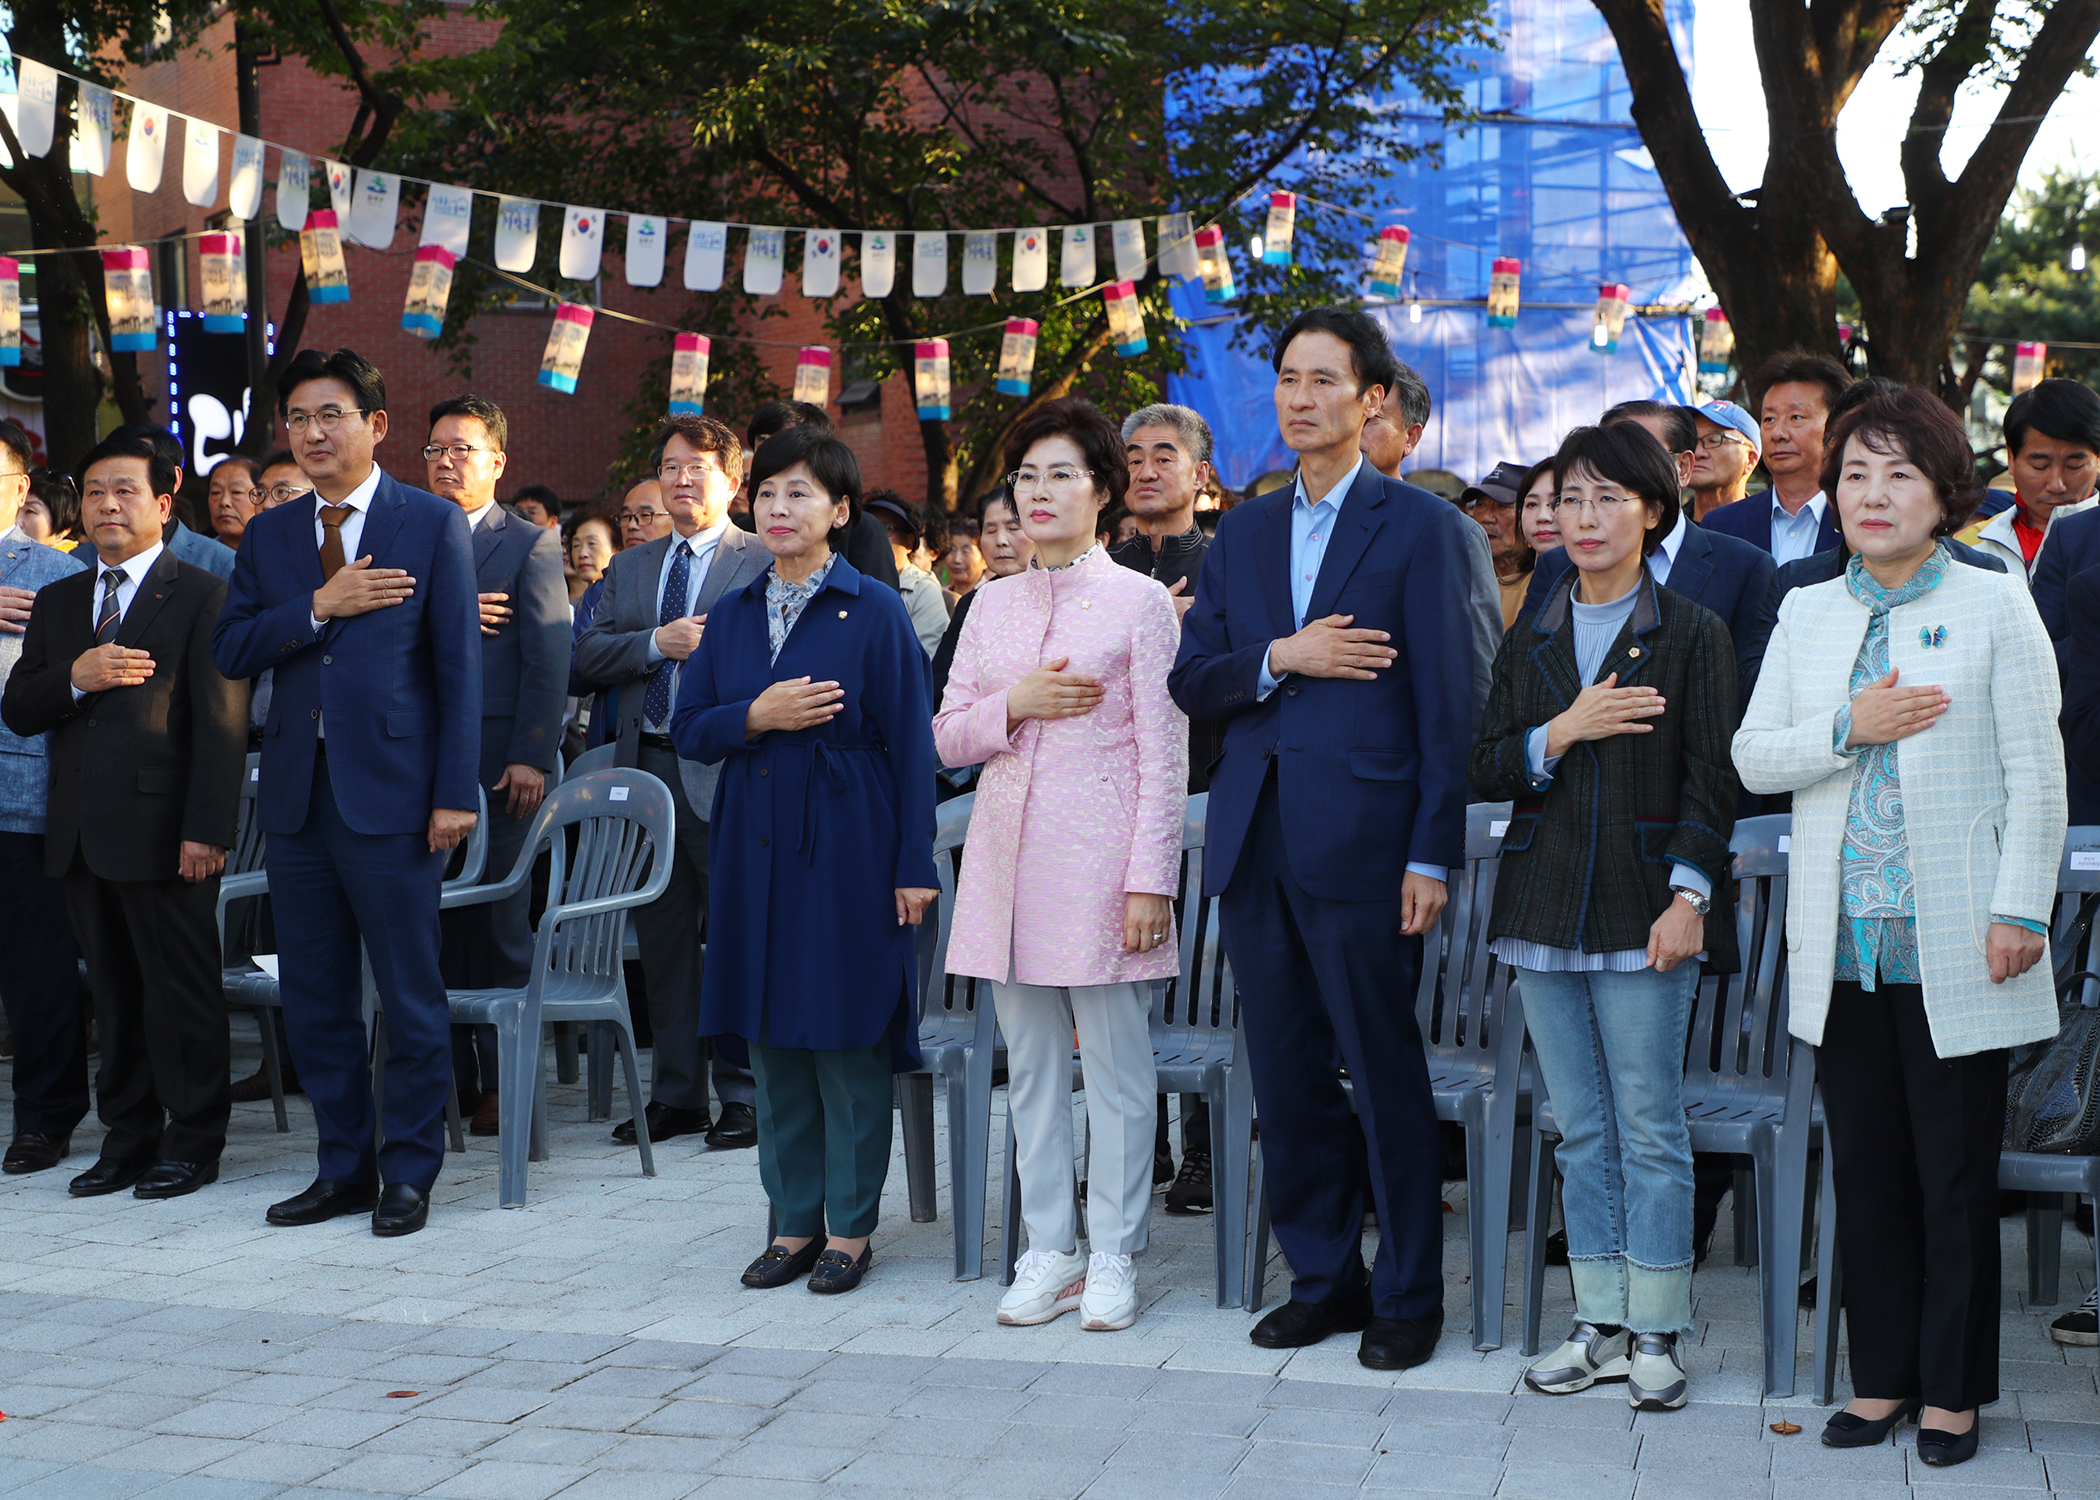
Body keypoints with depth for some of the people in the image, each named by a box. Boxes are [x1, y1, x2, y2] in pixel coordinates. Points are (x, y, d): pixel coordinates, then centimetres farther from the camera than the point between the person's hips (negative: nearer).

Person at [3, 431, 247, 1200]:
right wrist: (74, 676, -10)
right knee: (113, 992, 11)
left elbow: (221, 723, -9)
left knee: (182, 990, 1)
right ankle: (128, 1138, 20)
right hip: (81, 832, 6)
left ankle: (192, 1144, 10)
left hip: (160, 828, -6)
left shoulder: (202, 596, -2)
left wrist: (206, 829, -16)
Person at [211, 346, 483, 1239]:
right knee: (313, 997, 10)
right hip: (297, 793, 5)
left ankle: (409, 1172, 13)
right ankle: (344, 1167, 22)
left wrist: (454, 794, -10)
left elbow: (459, 666, -4)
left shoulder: (434, 524, 0)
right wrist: (320, 606, -11)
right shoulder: (269, 534, 13)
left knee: (411, 997, 1)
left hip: (391, 792, -5)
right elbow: (230, 651, 3)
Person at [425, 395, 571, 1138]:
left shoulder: (530, 546, 2)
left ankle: (501, 1080, 7)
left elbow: (548, 659, -6)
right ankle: (449, 1073, 15)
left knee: (500, 921, 0)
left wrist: (530, 757, -13)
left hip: (497, 759, -4)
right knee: (434, 921, 6)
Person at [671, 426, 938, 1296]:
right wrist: (755, 717, -11)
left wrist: (915, 865, -10)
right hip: (755, 847, 5)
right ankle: (795, 1220, 19)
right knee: (772, 1040, 8)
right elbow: (688, 731, 10)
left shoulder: (875, 613, -4)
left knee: (848, 1040, 0)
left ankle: (849, 1229, 11)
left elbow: (910, 745, -5)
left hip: (846, 848, -5)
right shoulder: (731, 616, 10)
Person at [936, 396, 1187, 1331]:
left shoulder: (1139, 601, -2)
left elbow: (1164, 757, -5)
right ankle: (1049, 1251, 18)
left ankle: (1112, 1260, 9)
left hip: (1099, 851, -5)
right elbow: (946, 737, 12)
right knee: (1030, 1063, 9)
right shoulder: (992, 605, 13)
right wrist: (1014, 705, -8)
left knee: (1114, 1065, 0)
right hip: (1008, 850, 5)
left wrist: (1151, 878, -11)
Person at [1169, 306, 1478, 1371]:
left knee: (1386, 1073, 1)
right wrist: (1278, 658, -9)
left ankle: (1407, 1294, 13)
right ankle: (1322, 1275, 24)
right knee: (1285, 1075, 11)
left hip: (1361, 841, -5)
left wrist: (1433, 854, -11)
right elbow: (1189, 681, 10)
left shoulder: (1418, 526, -2)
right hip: (1256, 839, 5)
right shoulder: (1243, 534, 15)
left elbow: (1445, 701, -6)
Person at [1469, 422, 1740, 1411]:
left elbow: (1710, 781, -3)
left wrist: (1689, 896, -12)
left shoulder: (1693, 636, 1)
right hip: (1545, 906, 4)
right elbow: (1487, 771, 6)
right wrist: (1562, 731, -10)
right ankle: (1601, 1323, 17)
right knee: (1581, 1128, 9)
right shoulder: (1529, 644, 13)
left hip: (1644, 911, -4)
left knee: (1650, 1126, -2)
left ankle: (1656, 1333, 7)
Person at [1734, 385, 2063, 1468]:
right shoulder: (1806, 615, 11)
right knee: (1866, 1171, 9)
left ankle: (1951, 1389, 16)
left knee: (1956, 1176, 4)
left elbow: (2035, 776, -2)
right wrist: (1847, 729, -10)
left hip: (1952, 946, -3)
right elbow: (1751, 758, 6)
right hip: (1843, 943, 4)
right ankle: (1881, 1378, 20)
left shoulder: (1995, 608, 0)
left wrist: (2019, 908, -9)